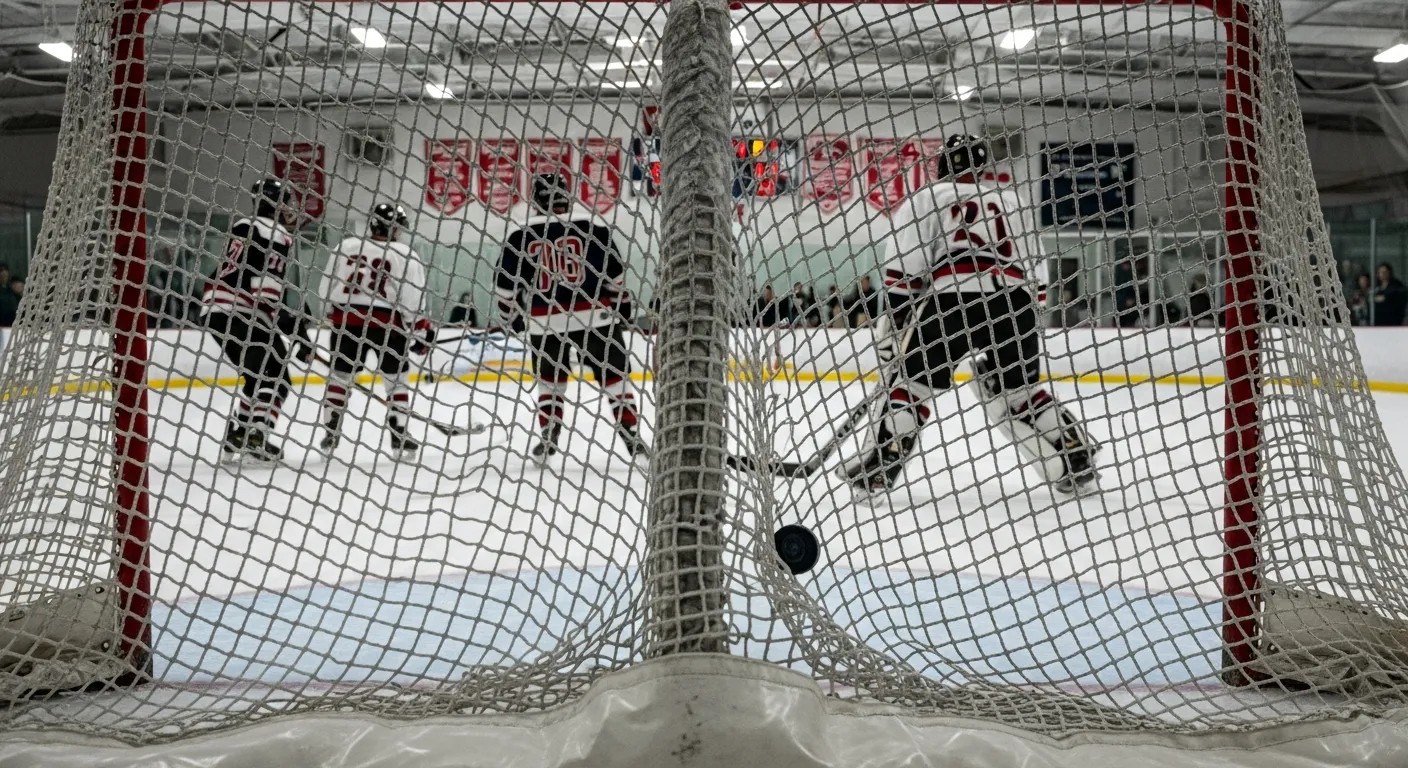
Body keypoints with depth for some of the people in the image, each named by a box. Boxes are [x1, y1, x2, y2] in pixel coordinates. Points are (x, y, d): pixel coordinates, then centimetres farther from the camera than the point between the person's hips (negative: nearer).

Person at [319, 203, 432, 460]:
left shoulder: (346, 246, 10)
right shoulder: (404, 255, -2)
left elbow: (328, 288, 13)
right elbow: (412, 300, -7)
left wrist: (332, 317, 24)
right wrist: (421, 331, 0)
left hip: (346, 318, 4)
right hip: (386, 323, -3)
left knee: (339, 374, 15)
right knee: (396, 379, 7)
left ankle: (330, 432, 16)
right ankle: (399, 436, 4)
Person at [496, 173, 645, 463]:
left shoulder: (521, 234, 4)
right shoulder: (592, 224, 1)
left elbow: (505, 283, 8)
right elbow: (614, 272, 2)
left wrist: (512, 315, 22)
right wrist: (623, 305, 14)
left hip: (545, 321, 1)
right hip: (594, 317, -1)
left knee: (550, 380, 21)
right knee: (615, 377, 7)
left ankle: (548, 437, 16)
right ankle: (632, 437, 5)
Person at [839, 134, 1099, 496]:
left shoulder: (926, 198, 16)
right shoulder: (1010, 202, 31)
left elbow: (905, 264, 3)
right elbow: (1033, 269, 28)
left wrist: (894, 320, 5)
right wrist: (1024, 318, 33)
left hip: (954, 298, -4)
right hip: (1016, 302, 5)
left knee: (912, 381, 7)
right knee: (1017, 389, 22)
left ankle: (877, 469, -1)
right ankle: (1077, 460, 19)